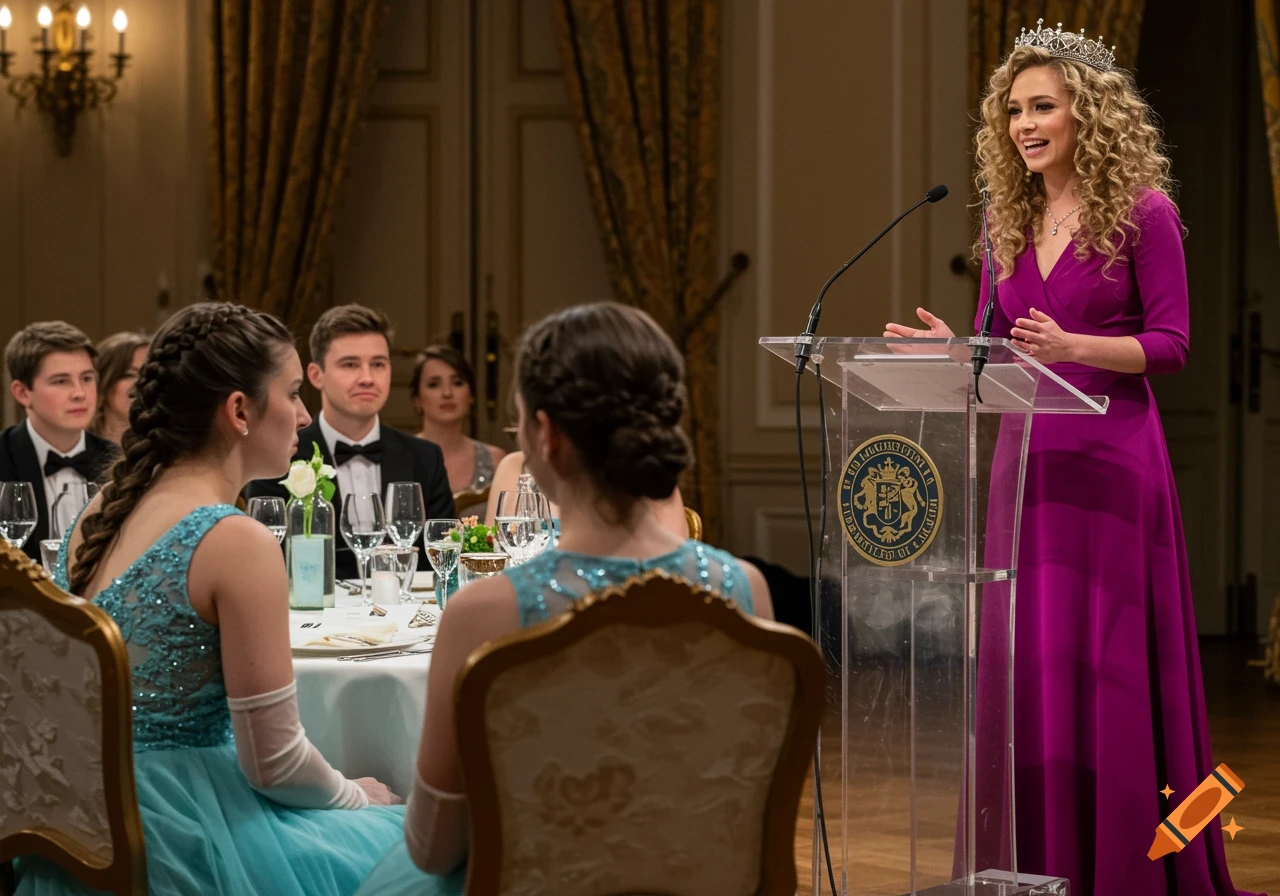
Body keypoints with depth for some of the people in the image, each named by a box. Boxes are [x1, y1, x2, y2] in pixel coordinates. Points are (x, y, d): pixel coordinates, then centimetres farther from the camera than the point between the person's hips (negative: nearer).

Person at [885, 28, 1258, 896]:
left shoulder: (1142, 211, -5)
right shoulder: (1009, 220, 12)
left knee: (1111, 669, -3)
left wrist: (1075, 347, -22)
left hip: (1113, 462, -5)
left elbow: (1170, 344, -8)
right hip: (1029, 457, 5)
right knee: (1026, 669, 4)